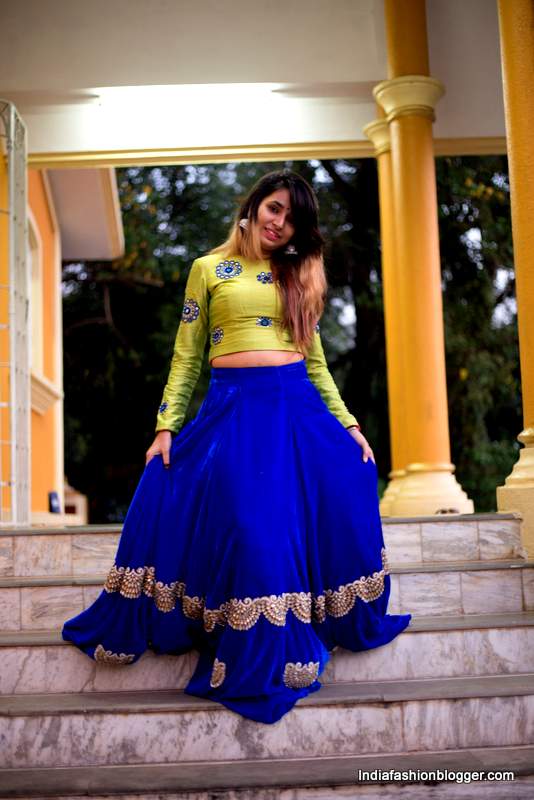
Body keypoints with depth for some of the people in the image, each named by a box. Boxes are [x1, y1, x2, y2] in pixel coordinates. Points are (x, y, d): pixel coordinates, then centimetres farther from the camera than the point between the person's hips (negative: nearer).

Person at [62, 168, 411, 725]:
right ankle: (252, 649, 11)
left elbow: (314, 359, 16)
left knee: (345, 488, -4)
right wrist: (166, 426, -3)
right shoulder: (209, 269, 9)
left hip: (298, 408, 3)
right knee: (246, 525, -9)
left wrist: (348, 424, 7)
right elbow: (186, 356, 6)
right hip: (231, 408, -3)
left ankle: (338, 621, 20)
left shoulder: (298, 276, 17)